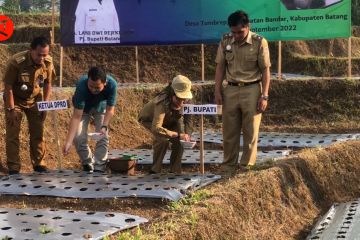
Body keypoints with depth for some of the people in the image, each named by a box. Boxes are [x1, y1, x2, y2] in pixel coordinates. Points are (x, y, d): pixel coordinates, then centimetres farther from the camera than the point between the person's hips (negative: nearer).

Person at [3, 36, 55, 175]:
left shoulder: (48, 62, -19)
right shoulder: (16, 62, -32)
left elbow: (48, 83, -3)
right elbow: (8, 87, -23)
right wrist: (11, 109, -21)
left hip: (35, 100, 3)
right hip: (15, 100, -3)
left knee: (38, 132, 5)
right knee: (12, 134, -3)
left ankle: (39, 164, 18)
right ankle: (13, 168, 6)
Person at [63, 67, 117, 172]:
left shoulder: (112, 84, -37)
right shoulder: (81, 85, -42)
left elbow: (110, 109, -23)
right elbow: (76, 116, -41)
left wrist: (104, 126, -39)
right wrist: (68, 142, -46)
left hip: (101, 108, 1)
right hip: (83, 109, -1)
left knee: (103, 136, -11)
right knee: (78, 137, -13)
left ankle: (99, 166, 5)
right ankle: (88, 163, 10)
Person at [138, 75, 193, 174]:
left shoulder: (185, 101, -29)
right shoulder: (163, 103, -46)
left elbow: (188, 119, -15)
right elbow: (156, 128, -55)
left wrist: (187, 135, -33)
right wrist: (177, 135, -58)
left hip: (169, 120, 5)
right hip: (150, 119, -5)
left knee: (179, 141, -13)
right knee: (163, 139, -30)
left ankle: (175, 171, 5)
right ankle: (155, 170, -12)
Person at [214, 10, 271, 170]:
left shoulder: (259, 42, -8)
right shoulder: (225, 41, 2)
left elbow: (265, 70, -6)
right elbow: (220, 67, 7)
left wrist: (264, 96, -10)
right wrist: (217, 91, 1)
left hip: (252, 90, -3)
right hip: (231, 90, 3)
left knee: (250, 132, 3)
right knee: (229, 131, 8)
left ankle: (246, 167, 13)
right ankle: (228, 165, 20)